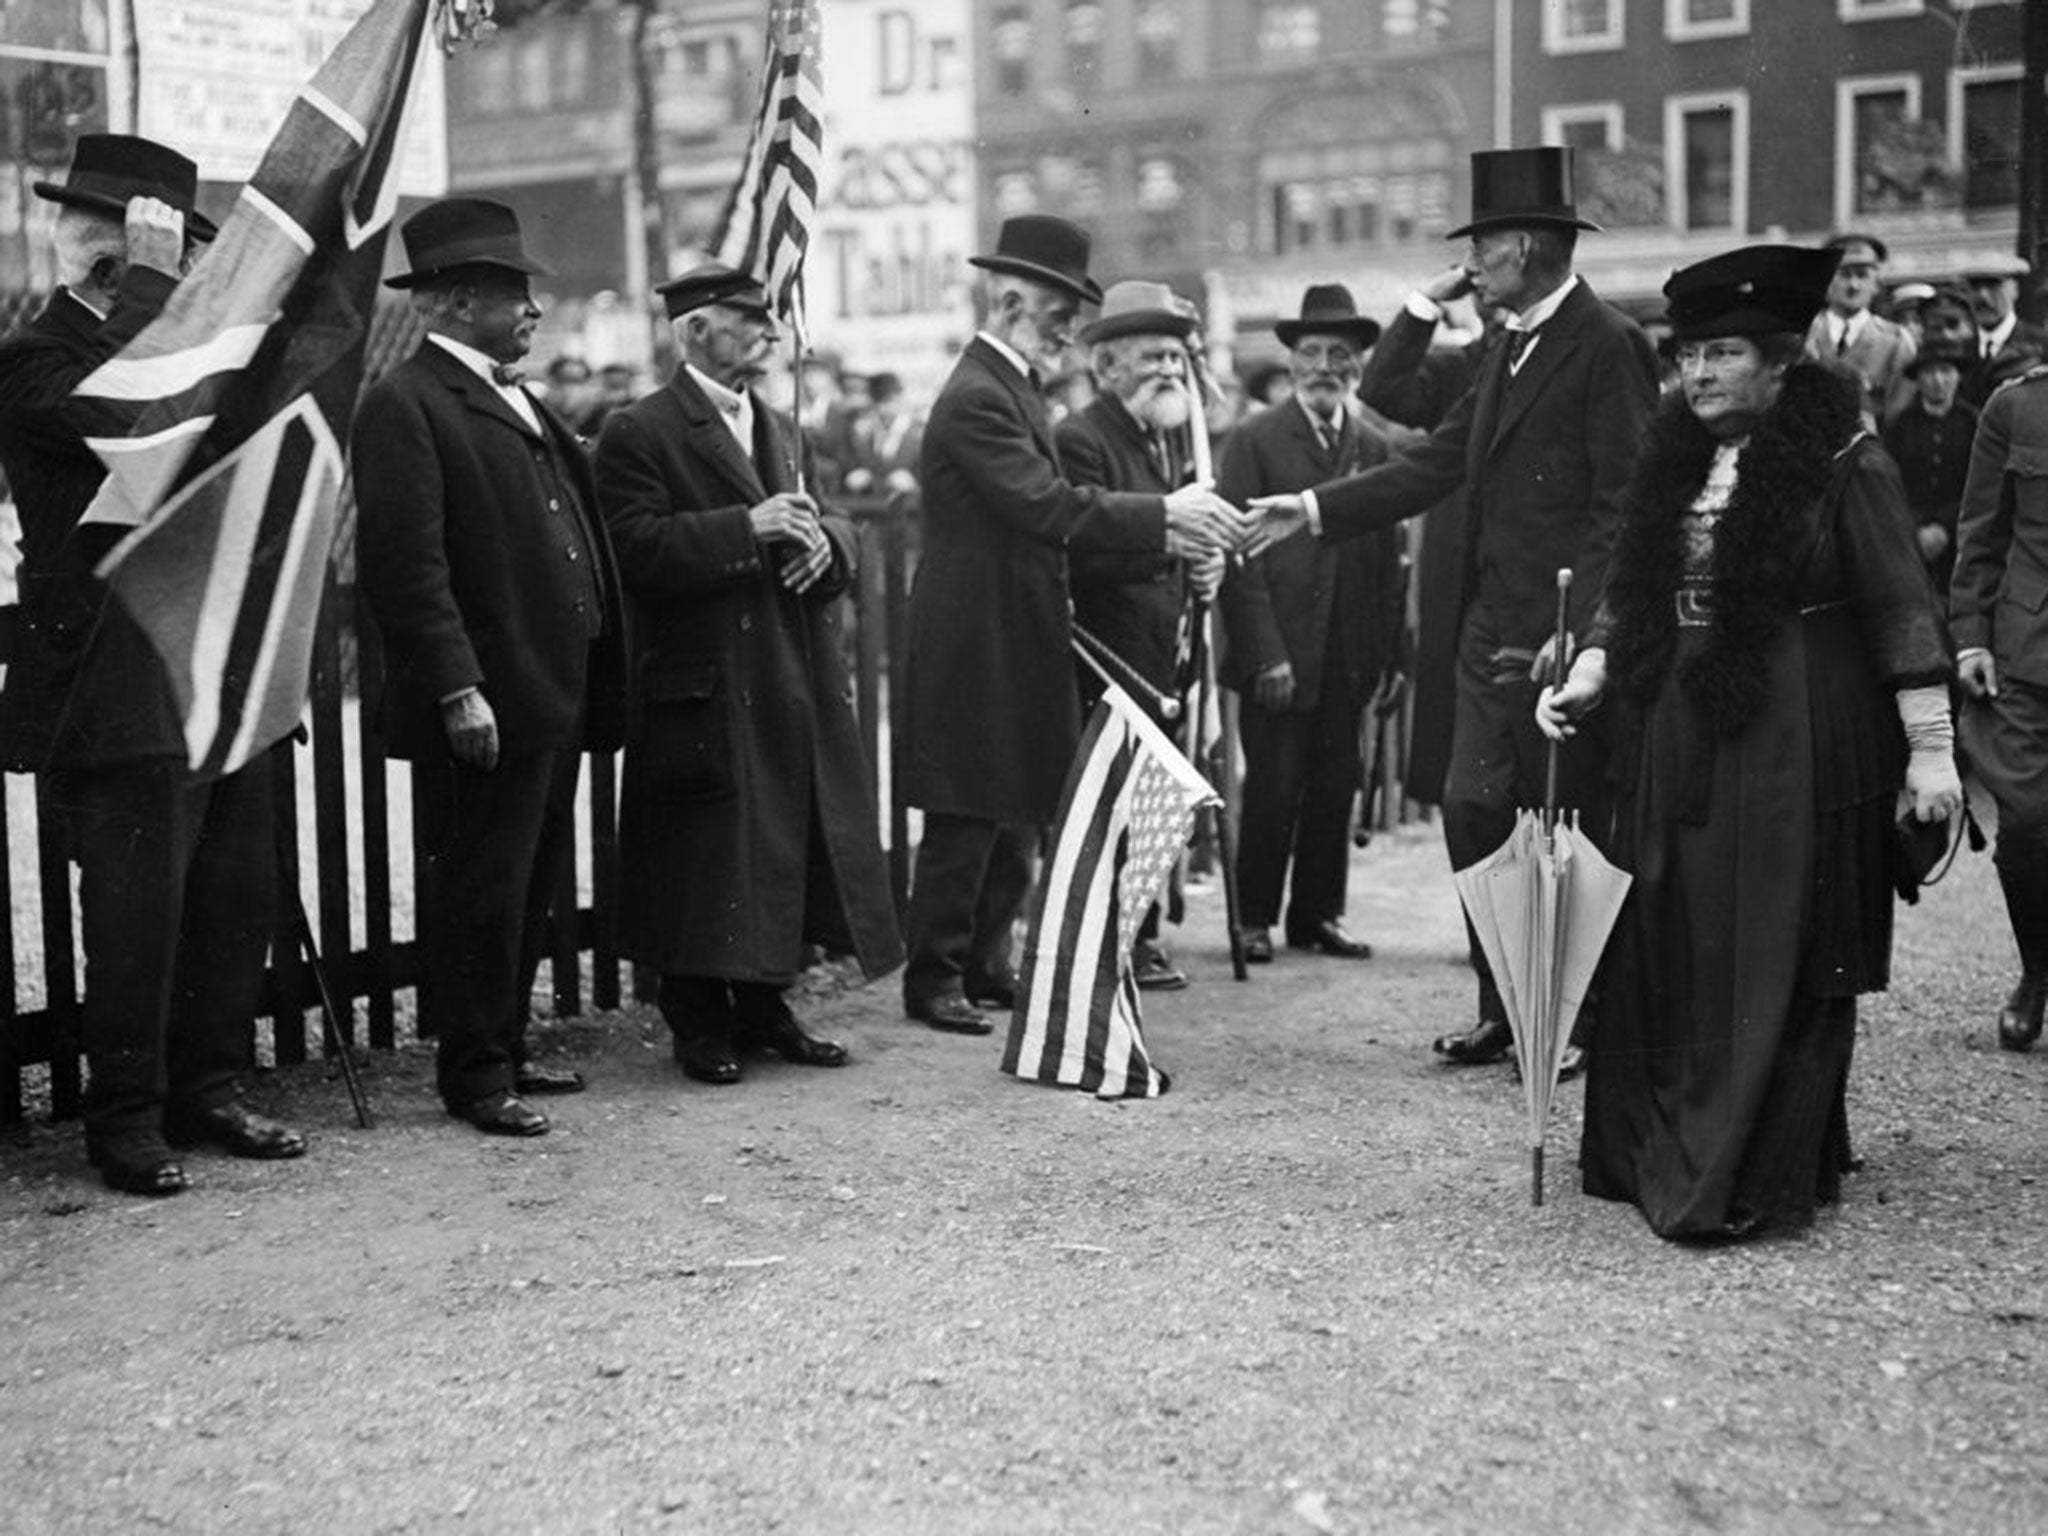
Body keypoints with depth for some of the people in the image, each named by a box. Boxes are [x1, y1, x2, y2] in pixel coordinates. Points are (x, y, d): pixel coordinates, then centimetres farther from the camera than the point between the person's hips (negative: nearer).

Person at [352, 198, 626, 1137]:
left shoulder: (520, 404, 18)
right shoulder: (405, 406, -11)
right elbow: (405, 565, -18)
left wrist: (597, 685, 15)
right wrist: (458, 689, -22)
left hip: (555, 697, 9)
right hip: (484, 706, -9)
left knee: (530, 886, 16)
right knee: (478, 891, -1)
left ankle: (506, 1049, 28)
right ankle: (474, 1074, 9)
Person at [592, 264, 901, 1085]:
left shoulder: (778, 429, 19)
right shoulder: (639, 434, -6)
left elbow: (834, 526, 21)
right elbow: (636, 551, -17)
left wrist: (825, 540, -3)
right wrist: (747, 527, -20)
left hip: (796, 682, 7)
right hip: (704, 688, -7)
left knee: (786, 850, 10)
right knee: (708, 859, -3)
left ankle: (764, 1009, 22)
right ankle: (699, 1024, 8)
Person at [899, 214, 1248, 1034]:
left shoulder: (1015, 389, 16)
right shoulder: (975, 398, -17)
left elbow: (1045, 512, 17)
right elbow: (1049, 505, -26)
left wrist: (1165, 533, 7)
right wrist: (1164, 515, -23)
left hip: (1020, 643, 10)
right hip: (977, 650, -10)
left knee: (1014, 818, 14)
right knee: (963, 824, -2)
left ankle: (986, 964, 24)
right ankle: (934, 978, 8)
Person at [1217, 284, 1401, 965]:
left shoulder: (1375, 449, 12)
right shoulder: (1255, 441, 0)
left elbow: (1388, 560, 12)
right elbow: (1240, 556, -5)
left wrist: (1389, 654, 4)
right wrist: (1265, 653, -12)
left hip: (1348, 659, 4)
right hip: (1277, 652, -4)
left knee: (1335, 789, 6)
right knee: (1273, 790, -3)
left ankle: (1319, 915, 18)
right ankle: (1255, 918, 11)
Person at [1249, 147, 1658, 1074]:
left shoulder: (1608, 346, -11)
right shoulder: (1510, 350, 15)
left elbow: (1624, 504, -16)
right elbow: (1435, 464, 15)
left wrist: (1576, 631, -21)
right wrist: (1315, 509, 5)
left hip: (1563, 636, -8)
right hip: (1492, 631, 8)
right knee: (1473, 809, 8)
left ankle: (1581, 1022, 15)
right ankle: (1504, 1009, 19)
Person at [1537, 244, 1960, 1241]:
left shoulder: (1844, 465, -7)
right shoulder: (1672, 465, 11)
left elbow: (1903, 614, -8)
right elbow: (1629, 593, 16)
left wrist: (1930, 748, -12)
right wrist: (1590, 671, -1)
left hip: (1795, 744, -6)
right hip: (1676, 739, 6)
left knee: (1773, 960, -3)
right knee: (1670, 953, 10)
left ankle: (1751, 1182, 3)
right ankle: (1666, 1157, 22)